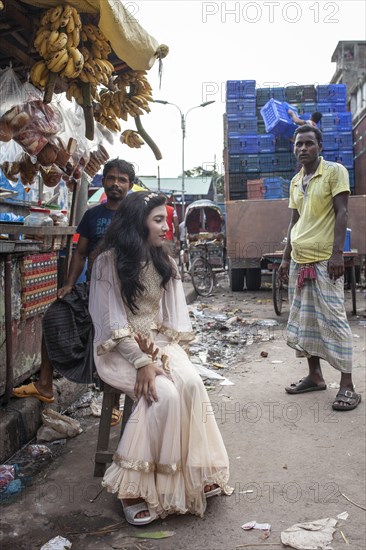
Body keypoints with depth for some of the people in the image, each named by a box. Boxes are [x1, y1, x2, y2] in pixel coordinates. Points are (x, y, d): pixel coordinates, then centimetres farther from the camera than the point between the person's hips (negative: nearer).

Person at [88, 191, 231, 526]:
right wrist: (141, 361, -23)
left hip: (158, 342, 5)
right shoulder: (109, 262, -10)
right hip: (119, 349, -5)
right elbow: (111, 322, -14)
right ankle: (136, 485, -16)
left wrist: (158, 350, -12)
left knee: (191, 382, -26)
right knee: (164, 393, -30)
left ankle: (196, 473, -14)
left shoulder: (165, 262, 7)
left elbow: (174, 316, 5)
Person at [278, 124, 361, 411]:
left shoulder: (335, 171, -3)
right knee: (305, 320, 10)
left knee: (333, 320, -8)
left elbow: (341, 213, -10)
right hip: (299, 260, 7)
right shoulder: (296, 182, 16)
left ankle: (347, 385, -1)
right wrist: (286, 258, 16)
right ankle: (315, 376, 21)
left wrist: (337, 253, -19)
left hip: (324, 260, -7)